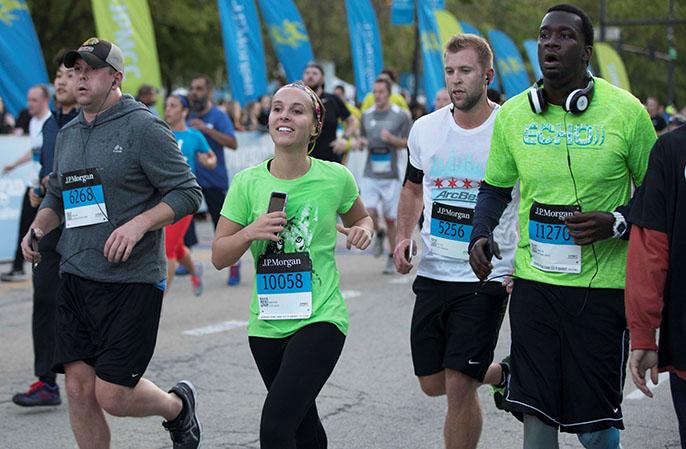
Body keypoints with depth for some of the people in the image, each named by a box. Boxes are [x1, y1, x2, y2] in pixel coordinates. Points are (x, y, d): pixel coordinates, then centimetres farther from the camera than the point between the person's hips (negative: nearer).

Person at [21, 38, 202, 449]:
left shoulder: (143, 127, -8)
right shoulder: (68, 134, 13)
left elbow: (188, 193, -10)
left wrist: (139, 224, -22)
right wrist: (38, 228, 7)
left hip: (132, 280, -6)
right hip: (75, 277, 6)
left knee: (112, 394, -6)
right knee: (79, 389, 1)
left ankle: (177, 406, 26)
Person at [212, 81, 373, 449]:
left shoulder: (335, 178, -5)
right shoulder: (248, 182, -1)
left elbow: (360, 218, 17)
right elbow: (219, 257, 2)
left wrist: (363, 231, -6)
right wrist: (250, 232, -17)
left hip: (320, 318, -4)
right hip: (267, 324, 4)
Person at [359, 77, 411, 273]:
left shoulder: (400, 115, -1)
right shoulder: (366, 115, 9)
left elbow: (408, 143, 2)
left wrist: (391, 138, -16)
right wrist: (362, 142, -1)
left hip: (391, 175, -2)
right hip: (370, 174, 2)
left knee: (390, 218, 3)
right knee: (369, 213, -16)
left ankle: (392, 258, 18)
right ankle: (379, 234, 17)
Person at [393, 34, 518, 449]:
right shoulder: (425, 129, 4)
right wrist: (403, 237, 6)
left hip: (487, 278, -5)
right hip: (433, 273, 5)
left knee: (458, 386, -11)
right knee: (433, 384, 12)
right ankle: (506, 374, 39)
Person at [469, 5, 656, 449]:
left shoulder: (626, 111, -7)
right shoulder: (513, 114, 3)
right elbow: (495, 187, 18)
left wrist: (615, 223, -17)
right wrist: (481, 235, -1)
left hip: (602, 287, -2)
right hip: (534, 280, 3)